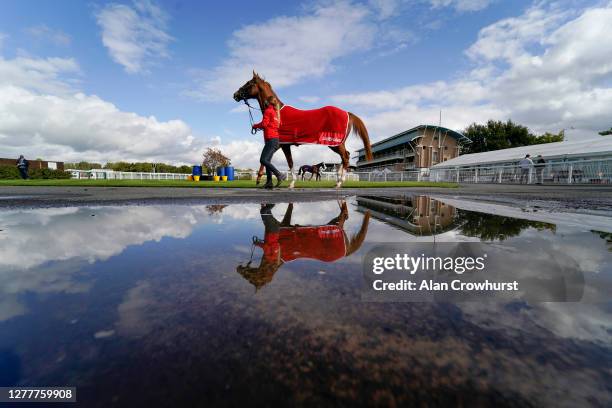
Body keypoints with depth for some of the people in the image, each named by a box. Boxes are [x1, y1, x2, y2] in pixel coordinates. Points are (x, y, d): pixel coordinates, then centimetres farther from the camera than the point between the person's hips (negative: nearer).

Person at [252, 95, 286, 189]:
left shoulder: (268, 110, -3)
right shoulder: (276, 112, 21)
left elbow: (264, 124, -12)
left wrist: (255, 126, 6)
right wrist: (260, 127, 22)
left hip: (271, 139, -9)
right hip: (276, 139, 9)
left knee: (263, 160, -14)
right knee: (267, 160, 10)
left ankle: (279, 175, -20)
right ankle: (269, 182, 7)